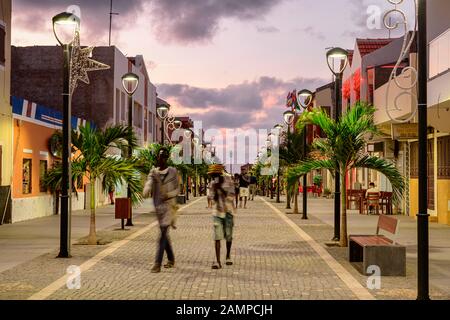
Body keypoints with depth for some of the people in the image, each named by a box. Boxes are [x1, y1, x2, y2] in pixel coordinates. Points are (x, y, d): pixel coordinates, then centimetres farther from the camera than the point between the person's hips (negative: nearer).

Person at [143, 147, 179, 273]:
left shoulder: (173, 172, -2)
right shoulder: (153, 172, 7)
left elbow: (176, 190, 1)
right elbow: (149, 181, -11)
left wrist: (168, 195, -19)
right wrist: (146, 190, -33)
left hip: (169, 205, -5)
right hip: (158, 206, 5)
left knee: (163, 233, -13)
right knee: (164, 233, 14)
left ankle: (157, 264, -16)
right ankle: (171, 260, 31)